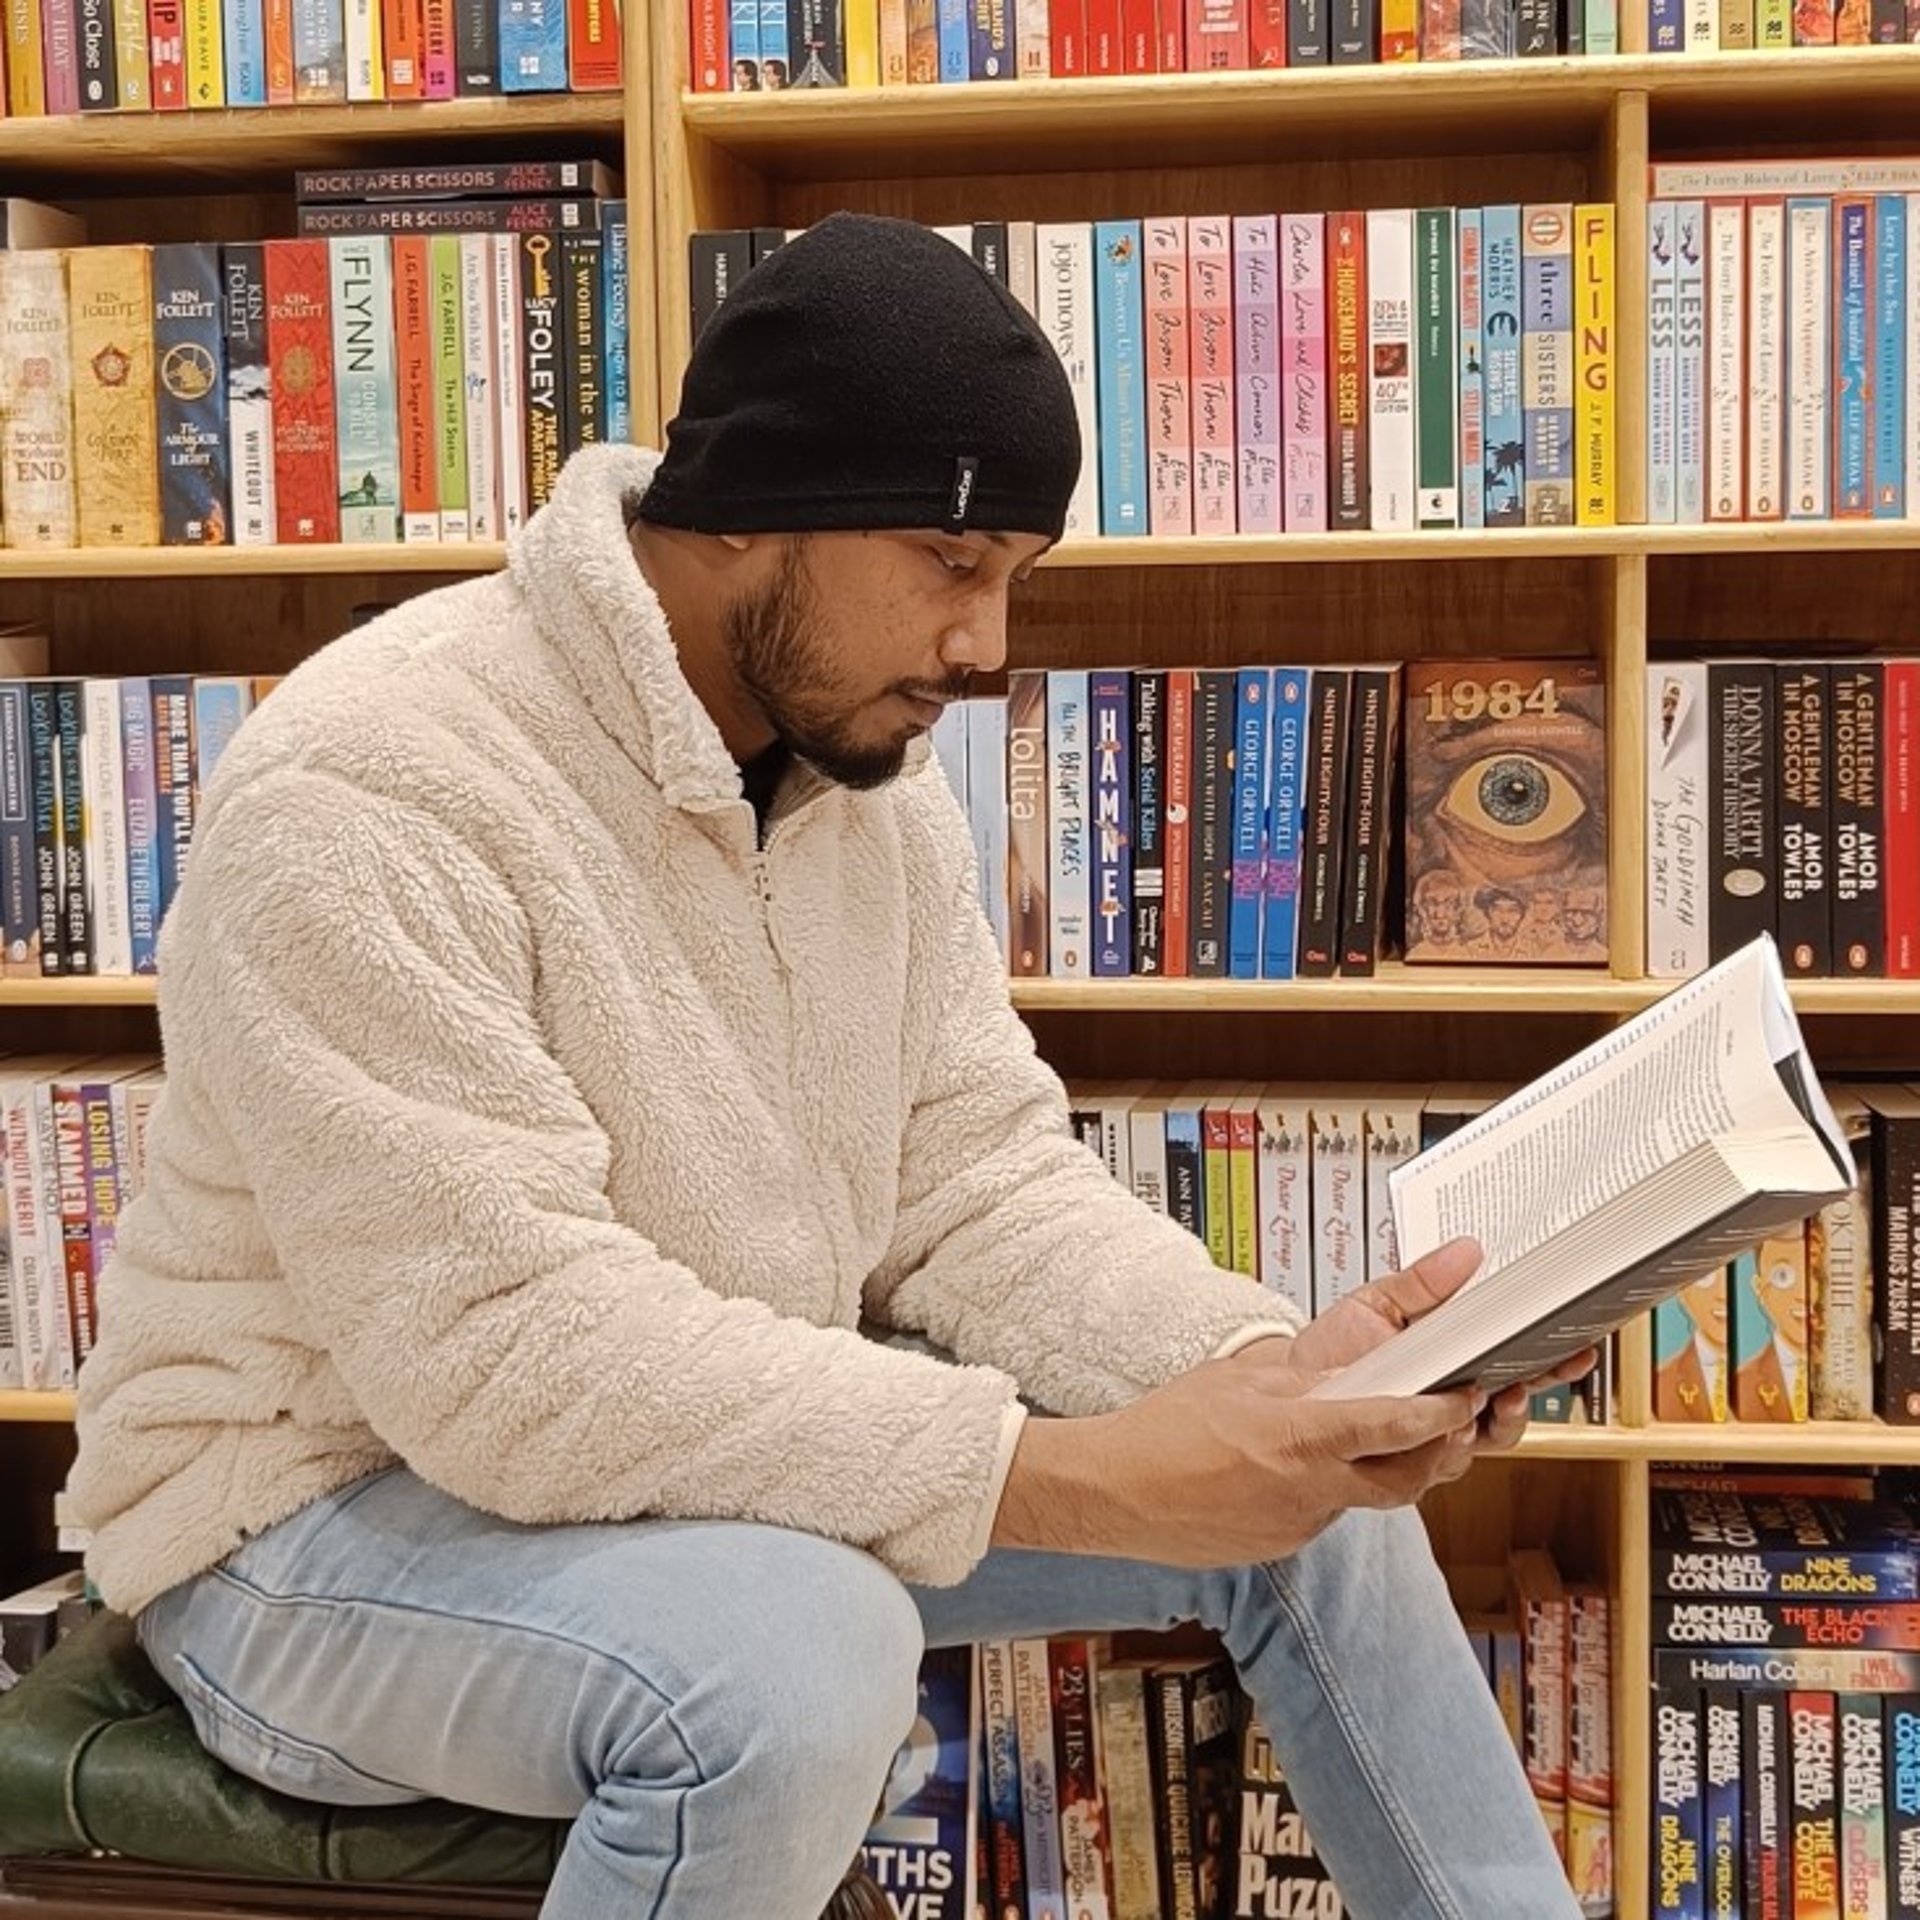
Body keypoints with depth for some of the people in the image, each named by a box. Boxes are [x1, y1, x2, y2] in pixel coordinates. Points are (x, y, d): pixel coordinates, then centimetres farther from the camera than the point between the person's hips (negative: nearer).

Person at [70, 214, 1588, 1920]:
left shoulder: (870, 774, -1)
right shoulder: (371, 798, -26)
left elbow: (977, 1178, -2)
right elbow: (508, 1355, -32)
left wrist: (1262, 1365, -21)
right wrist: (1086, 1478, -35)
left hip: (728, 1458, 7)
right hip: (333, 1505, -7)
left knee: (1317, 1487, 1)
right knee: (800, 1651, -37)